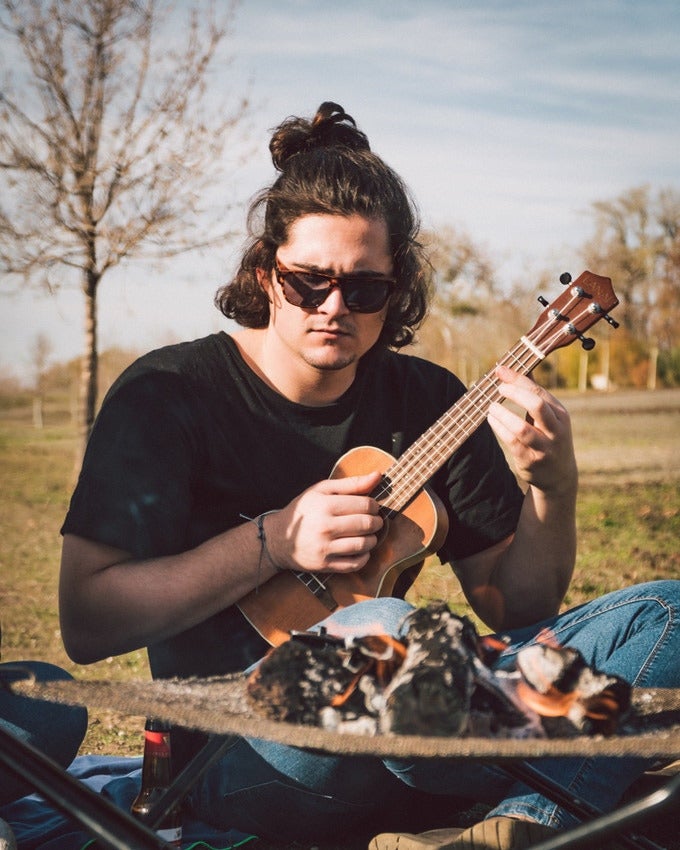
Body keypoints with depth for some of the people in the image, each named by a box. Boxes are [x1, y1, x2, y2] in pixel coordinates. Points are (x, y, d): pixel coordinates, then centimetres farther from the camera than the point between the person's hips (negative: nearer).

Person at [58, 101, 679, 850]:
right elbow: (86, 624, -12)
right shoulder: (167, 396, -6)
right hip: (239, 754, -5)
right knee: (382, 632, -38)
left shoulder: (428, 400, 6)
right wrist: (272, 542, -18)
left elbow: (513, 606, 8)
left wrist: (553, 486, -11)